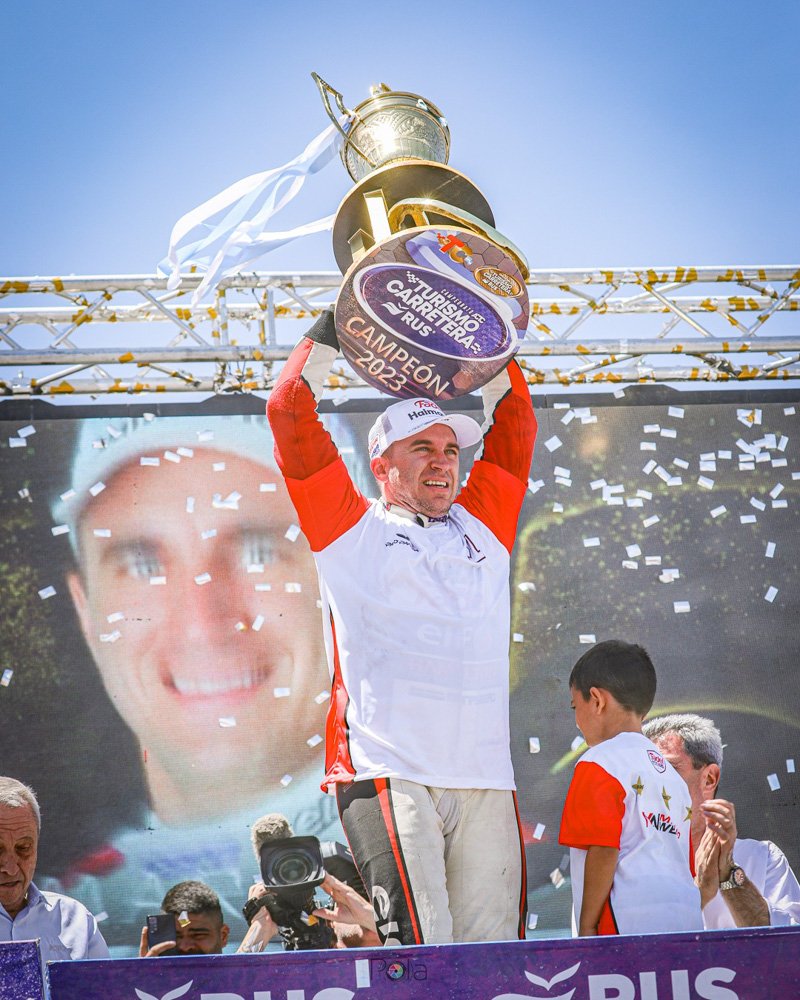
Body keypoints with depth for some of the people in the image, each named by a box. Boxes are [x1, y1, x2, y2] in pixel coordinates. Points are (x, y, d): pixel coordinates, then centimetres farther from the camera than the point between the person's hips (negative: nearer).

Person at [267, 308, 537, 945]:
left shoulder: (483, 523, 23)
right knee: (418, 960, -14)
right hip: (387, 772, -4)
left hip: (487, 779, 4)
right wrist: (334, 327, 10)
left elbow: (514, 421, 26)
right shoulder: (352, 528, 12)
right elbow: (291, 415, 8)